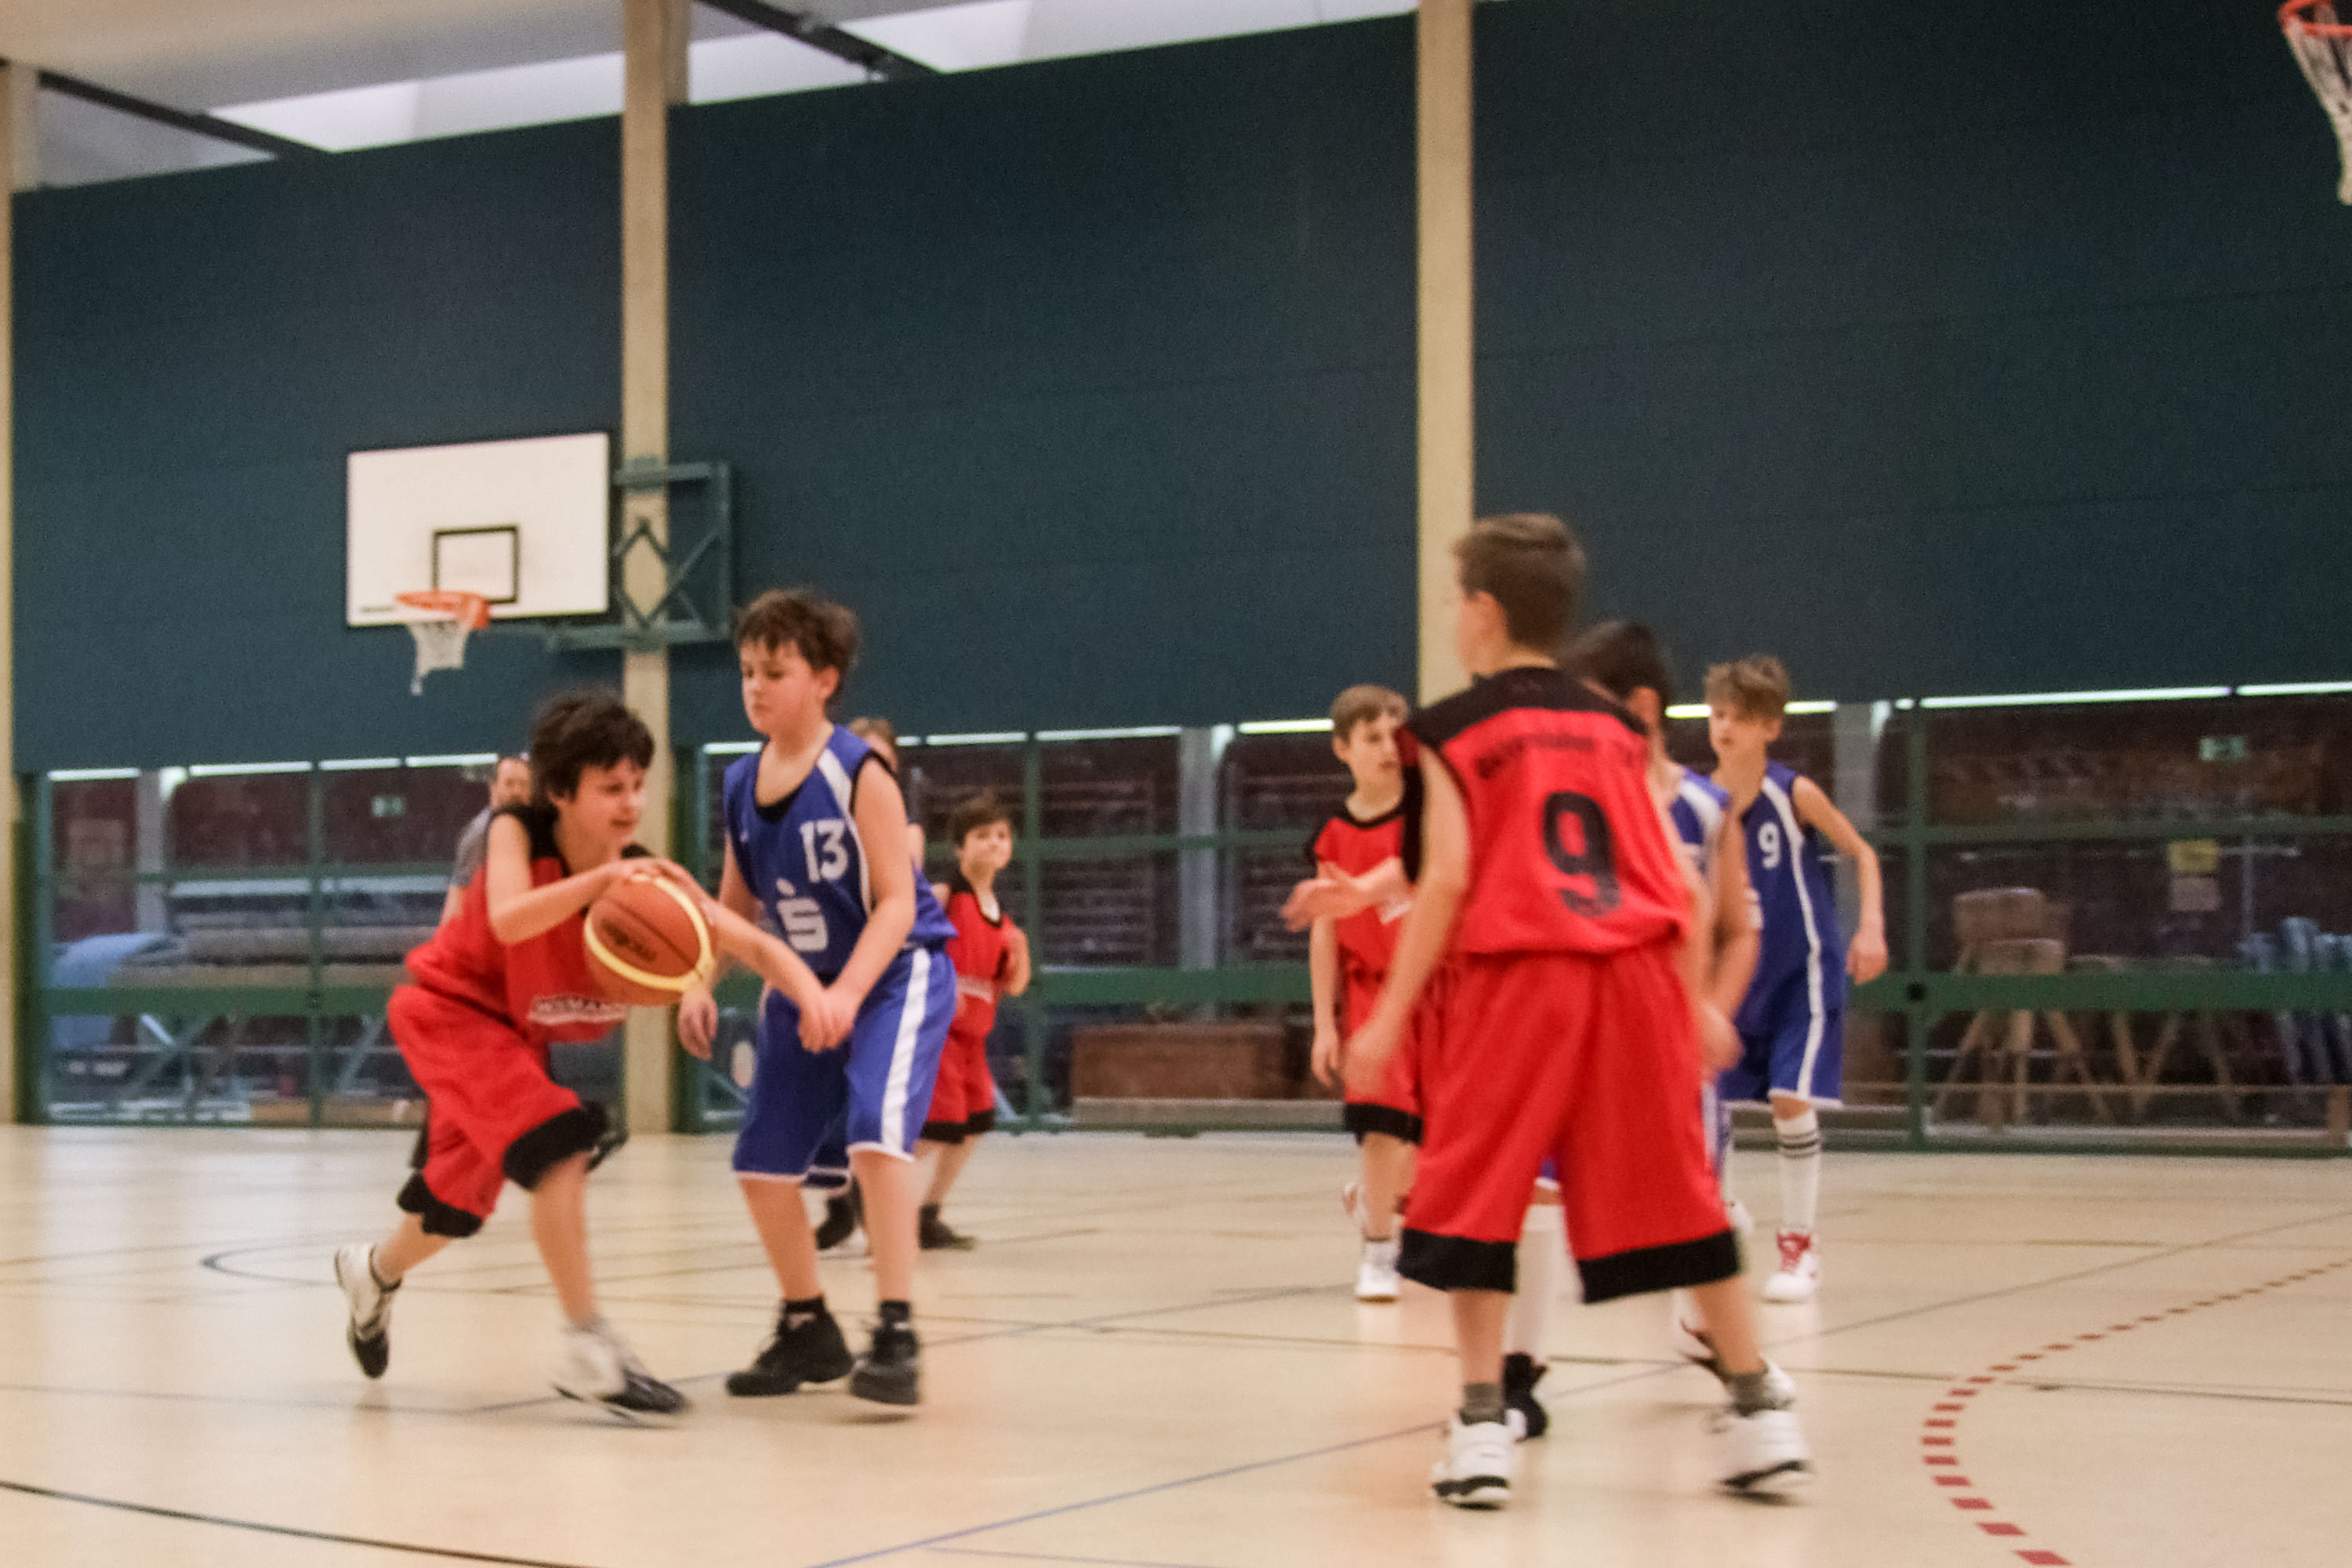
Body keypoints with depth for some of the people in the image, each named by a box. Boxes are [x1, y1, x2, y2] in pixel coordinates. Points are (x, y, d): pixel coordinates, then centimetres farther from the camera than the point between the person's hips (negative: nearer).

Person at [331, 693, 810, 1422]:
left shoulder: (642, 876, -18)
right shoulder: (515, 831, -24)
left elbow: (753, 944, -25)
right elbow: (507, 921, -45)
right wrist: (599, 877, -56)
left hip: (517, 1031, 6)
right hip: (449, 1007, -6)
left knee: (460, 1199, 20)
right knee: (559, 1146, -27)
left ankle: (373, 1271, 53)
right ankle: (589, 1351, -23)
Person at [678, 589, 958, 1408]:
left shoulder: (859, 774, -19)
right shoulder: (741, 785, 0)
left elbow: (897, 899, -22)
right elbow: (736, 903, 11)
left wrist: (847, 991, -34)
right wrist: (701, 984, -3)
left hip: (894, 975, -7)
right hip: (801, 987, 7)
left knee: (875, 1134, -27)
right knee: (763, 1163, 7)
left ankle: (896, 1334, -20)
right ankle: (807, 1329, 27)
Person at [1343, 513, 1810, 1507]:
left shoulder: (1452, 731, 3)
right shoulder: (1615, 728, 16)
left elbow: (1447, 879, -7)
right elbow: (1683, 888, 12)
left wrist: (1391, 1016, -5)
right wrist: (1697, 1005, 22)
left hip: (1510, 977, -4)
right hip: (1637, 976, 4)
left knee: (1475, 1198, 5)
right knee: (1675, 1197, 11)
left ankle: (1482, 1426, -2)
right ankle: (1759, 1415, 12)